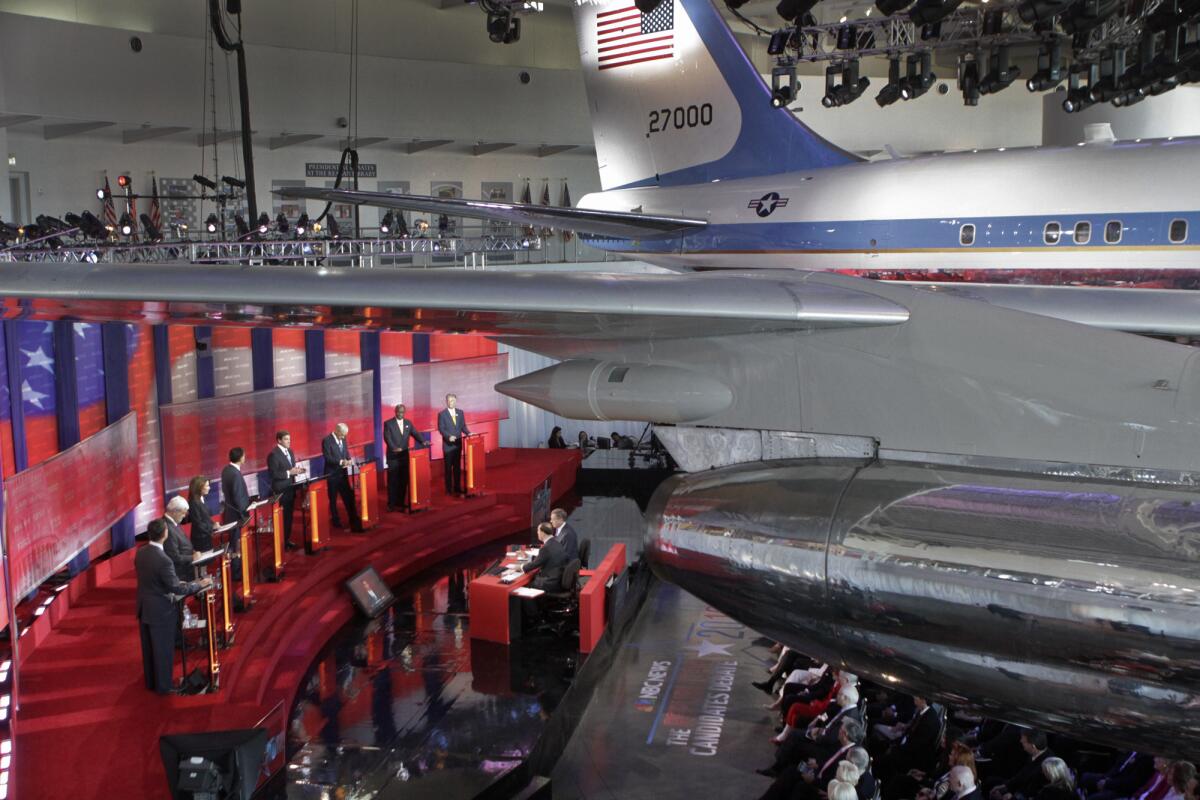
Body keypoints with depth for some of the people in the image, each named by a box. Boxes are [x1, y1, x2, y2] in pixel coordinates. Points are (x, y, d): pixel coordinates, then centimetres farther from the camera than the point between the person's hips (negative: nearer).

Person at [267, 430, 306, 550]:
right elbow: (273, 474, -21)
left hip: (290, 488, 8)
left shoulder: (290, 451, 10)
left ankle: (287, 539, 26)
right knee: (283, 516, -1)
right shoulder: (274, 454, -17)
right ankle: (281, 542, 9)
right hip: (281, 490, -8)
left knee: (289, 515, 15)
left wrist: (297, 470, -2)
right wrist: (289, 473, -26)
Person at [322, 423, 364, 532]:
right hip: (332, 475, -6)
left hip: (343, 473, 6)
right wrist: (341, 461, -31)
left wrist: (348, 460, -8)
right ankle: (336, 521, 20)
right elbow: (328, 458, -21)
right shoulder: (327, 441, -15)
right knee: (333, 499, 8)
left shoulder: (343, 440, 7)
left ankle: (354, 520, 11)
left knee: (348, 497, 6)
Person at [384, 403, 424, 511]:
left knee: (404, 480, 8)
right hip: (393, 456, -5)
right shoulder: (388, 423, -3)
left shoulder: (408, 423, 11)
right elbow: (387, 438, -13)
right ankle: (392, 504, 2)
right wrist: (394, 448, -29)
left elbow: (415, 434, 5)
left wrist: (423, 442, -14)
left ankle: (401, 502, 17)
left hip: (405, 455, 5)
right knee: (393, 481, -2)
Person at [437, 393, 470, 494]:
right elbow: (441, 429, -10)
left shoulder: (460, 412, 8)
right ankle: (449, 489, 7)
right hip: (448, 444, -4)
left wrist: (468, 433, -8)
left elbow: (463, 426, 10)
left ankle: (457, 487, 18)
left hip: (458, 443, 4)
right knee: (448, 467, 2)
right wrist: (449, 436, -24)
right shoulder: (442, 414, -5)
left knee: (458, 466, 10)